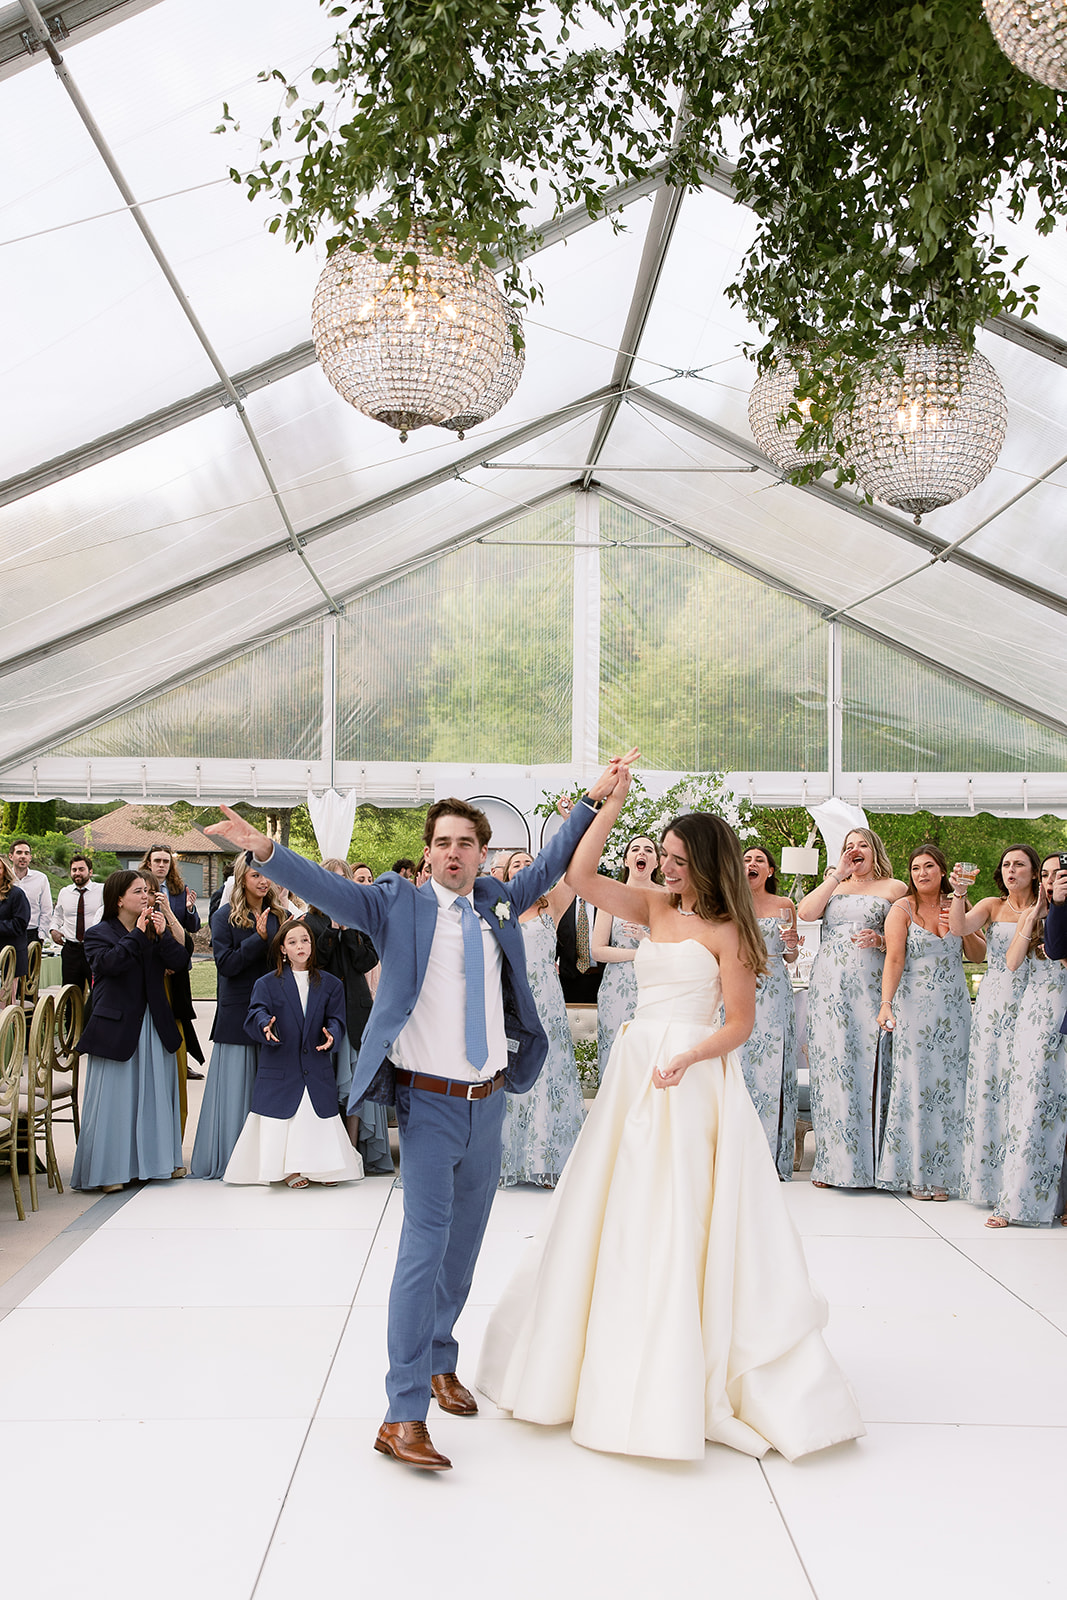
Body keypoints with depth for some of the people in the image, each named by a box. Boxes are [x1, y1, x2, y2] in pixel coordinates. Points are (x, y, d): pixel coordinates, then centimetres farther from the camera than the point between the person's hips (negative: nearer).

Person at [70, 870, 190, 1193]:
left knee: (156, 1092, 10)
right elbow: (112, 962, -21)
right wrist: (138, 933, -16)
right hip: (116, 1028, -5)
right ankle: (108, 1170, 4)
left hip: (154, 1026, 5)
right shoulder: (98, 934, -1)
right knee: (116, 1097, -3)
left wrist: (163, 933, -13)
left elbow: (180, 962, 0)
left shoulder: (155, 931, 12)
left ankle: (157, 1160, 21)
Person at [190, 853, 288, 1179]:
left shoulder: (280, 916, 11)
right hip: (238, 1014, -3)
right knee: (236, 1087, 0)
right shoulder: (225, 917, 0)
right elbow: (225, 963, -10)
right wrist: (259, 939, -18)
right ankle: (228, 1159, 9)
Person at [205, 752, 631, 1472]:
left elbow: (549, 866, 18)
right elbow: (329, 889, -19)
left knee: (463, 1248, 17)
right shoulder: (400, 903, -6)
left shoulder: (498, 903, 8)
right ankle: (404, 1413, -4)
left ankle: (440, 1362, 37)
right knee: (423, 1250, -8)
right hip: (429, 1104, -5)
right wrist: (265, 850, -34)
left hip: (488, 1103, 5)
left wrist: (595, 799, 16)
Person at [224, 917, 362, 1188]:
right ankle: (289, 1168, 12)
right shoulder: (267, 984, 6)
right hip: (281, 1070, -1)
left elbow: (336, 1019, 3)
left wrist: (331, 1034, -20)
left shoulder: (330, 984, 11)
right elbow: (255, 1014, -8)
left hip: (318, 1071, 1)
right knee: (282, 1121, -3)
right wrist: (265, 1025, -31)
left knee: (321, 1123, 0)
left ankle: (325, 1166, 17)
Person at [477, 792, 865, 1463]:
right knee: (620, 1222, 12)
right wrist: (613, 802, 0)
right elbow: (580, 875, 4)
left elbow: (740, 1023, -9)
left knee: (680, 1225, -4)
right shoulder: (655, 909, 10)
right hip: (636, 1071, 7)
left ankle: (686, 1381, 7)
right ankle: (619, 1368, 28)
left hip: (692, 1080, -7)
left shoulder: (724, 929, -6)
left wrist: (687, 1058, -24)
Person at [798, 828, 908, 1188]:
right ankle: (832, 1162, 4)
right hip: (829, 987, 3)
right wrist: (837, 875, 1)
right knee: (831, 1063, -2)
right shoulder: (833, 886, 20)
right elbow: (805, 912, 1)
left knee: (867, 1064, -7)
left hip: (871, 986, -3)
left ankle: (869, 1161, 1)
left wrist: (881, 940, -14)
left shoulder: (894, 888, 10)